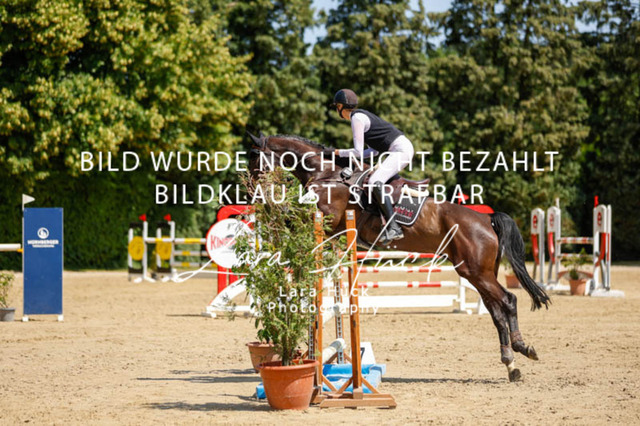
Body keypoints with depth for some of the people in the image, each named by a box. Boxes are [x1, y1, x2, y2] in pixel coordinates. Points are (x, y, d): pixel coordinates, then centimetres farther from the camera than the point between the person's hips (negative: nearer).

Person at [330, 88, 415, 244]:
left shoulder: (357, 118, -11)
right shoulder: (361, 116, 20)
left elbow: (359, 152, -14)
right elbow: (374, 151, 22)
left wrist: (339, 153, 0)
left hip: (400, 149, -11)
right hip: (401, 149, 11)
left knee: (375, 182, -26)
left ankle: (394, 228, -35)